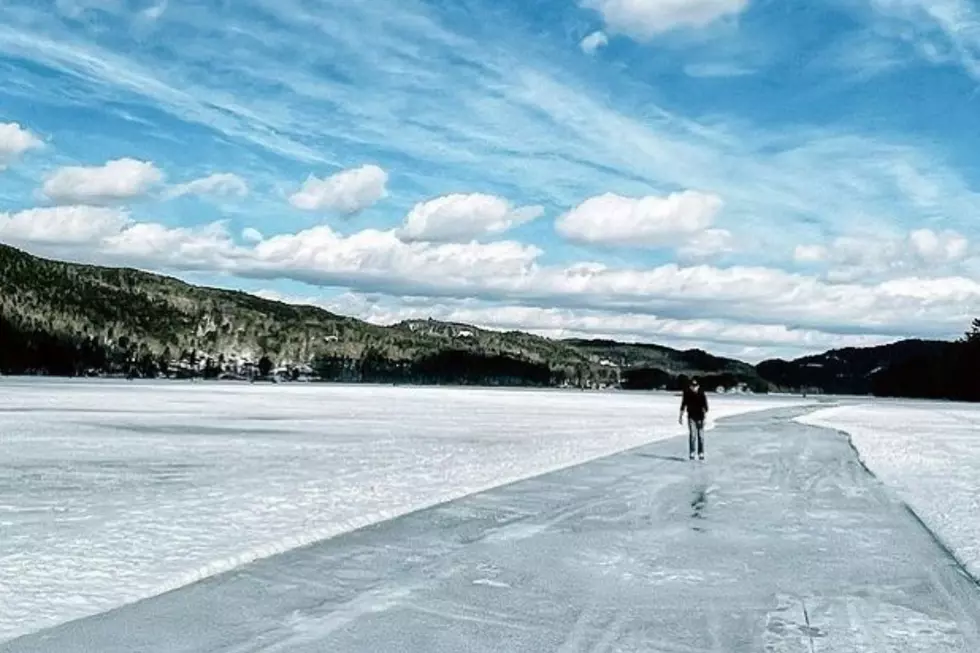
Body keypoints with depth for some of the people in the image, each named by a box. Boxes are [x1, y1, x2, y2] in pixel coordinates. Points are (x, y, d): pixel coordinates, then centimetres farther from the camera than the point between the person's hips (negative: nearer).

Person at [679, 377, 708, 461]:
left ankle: (701, 453, 11)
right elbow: (683, 405, 9)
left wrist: (705, 417, -23)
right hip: (691, 417, 1)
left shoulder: (701, 394, -10)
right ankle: (691, 453, -3)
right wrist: (681, 416, 11)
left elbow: (705, 406, -14)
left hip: (700, 417, -1)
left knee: (700, 435, 2)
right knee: (692, 434, -9)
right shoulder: (687, 393, -2)